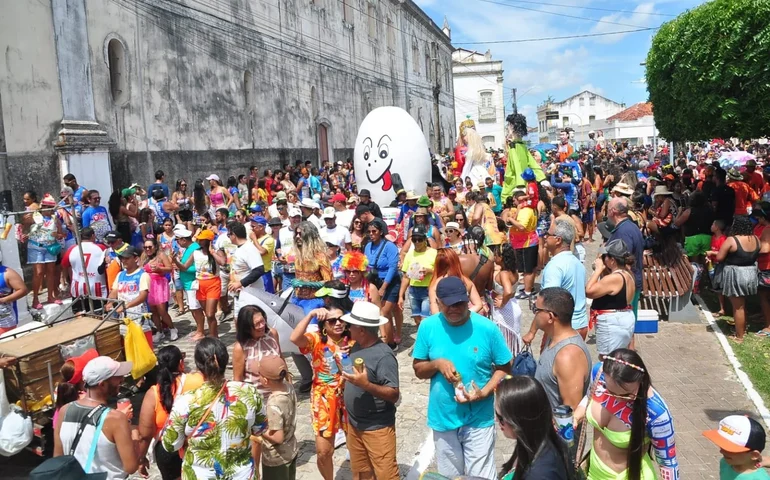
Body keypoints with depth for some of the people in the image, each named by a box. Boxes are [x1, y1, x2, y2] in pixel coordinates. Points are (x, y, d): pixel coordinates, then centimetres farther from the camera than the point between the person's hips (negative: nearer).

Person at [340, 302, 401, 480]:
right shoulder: (356, 347, 1)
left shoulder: (384, 356, -23)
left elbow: (394, 395, -25)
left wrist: (366, 384, -35)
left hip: (377, 428, -8)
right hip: (354, 424, 8)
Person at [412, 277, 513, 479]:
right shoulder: (428, 327, -8)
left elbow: (504, 368, -4)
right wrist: (437, 364, -21)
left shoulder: (487, 328, -13)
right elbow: (418, 369, 0)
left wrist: (484, 392, -19)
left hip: (479, 419, -2)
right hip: (443, 418, 2)